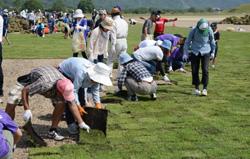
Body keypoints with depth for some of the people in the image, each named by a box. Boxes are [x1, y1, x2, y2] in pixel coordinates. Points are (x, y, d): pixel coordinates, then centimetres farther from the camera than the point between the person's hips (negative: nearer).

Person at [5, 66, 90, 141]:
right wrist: (27, 109, -35)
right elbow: (24, 91, -33)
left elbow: (72, 104, -18)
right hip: (29, 82, -4)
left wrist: (81, 123, -14)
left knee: (61, 104, -17)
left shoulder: (66, 87, -30)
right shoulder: (43, 85, -46)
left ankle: (52, 131, 1)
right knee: (12, 102, -21)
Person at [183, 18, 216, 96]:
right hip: (195, 52, 0)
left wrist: (213, 52, 15)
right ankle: (196, 88, 14)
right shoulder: (194, 30, -11)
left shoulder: (209, 30, -8)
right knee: (195, 71, 1)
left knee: (205, 70, -8)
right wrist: (185, 53, 0)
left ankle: (205, 88, 0)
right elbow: (187, 41, 0)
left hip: (205, 52, 0)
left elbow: (212, 41, 9)